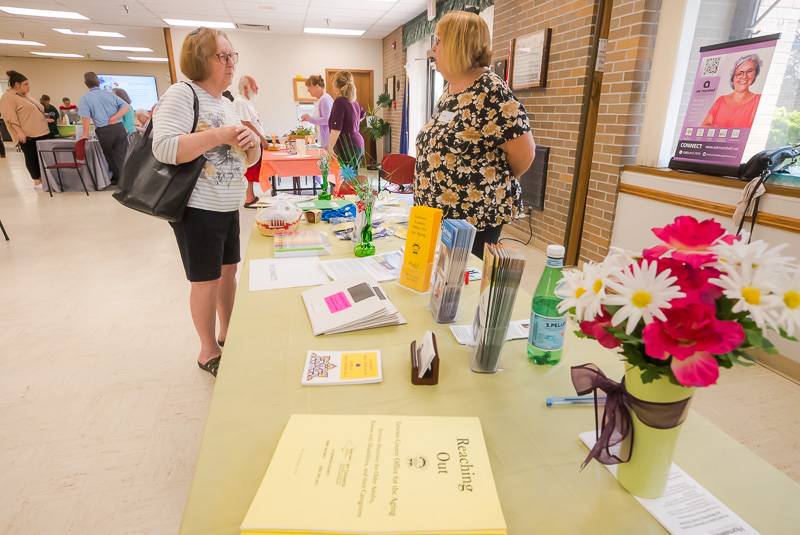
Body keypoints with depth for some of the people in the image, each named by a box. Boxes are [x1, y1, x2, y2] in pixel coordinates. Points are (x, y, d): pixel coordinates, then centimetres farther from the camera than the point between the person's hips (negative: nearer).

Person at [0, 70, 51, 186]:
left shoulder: (23, 96, 20)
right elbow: (10, 117, -15)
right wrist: (19, 132, -22)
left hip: (41, 132, 8)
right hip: (28, 135, -8)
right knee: (31, 157, -2)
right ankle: (37, 181, 3)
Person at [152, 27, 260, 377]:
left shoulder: (227, 104, 13)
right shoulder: (182, 94, -11)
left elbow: (248, 161, 15)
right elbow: (163, 148, -24)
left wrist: (251, 144, -7)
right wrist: (219, 135, -23)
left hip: (229, 207, 8)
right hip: (197, 208, -8)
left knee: (229, 271, 16)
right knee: (207, 281, 3)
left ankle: (227, 334, 36)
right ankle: (208, 351, 22)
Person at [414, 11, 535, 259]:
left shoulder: (490, 92, -17)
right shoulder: (450, 89, 9)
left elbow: (524, 151, -16)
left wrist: (496, 183, 1)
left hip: (476, 214, -8)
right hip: (437, 211, 8)